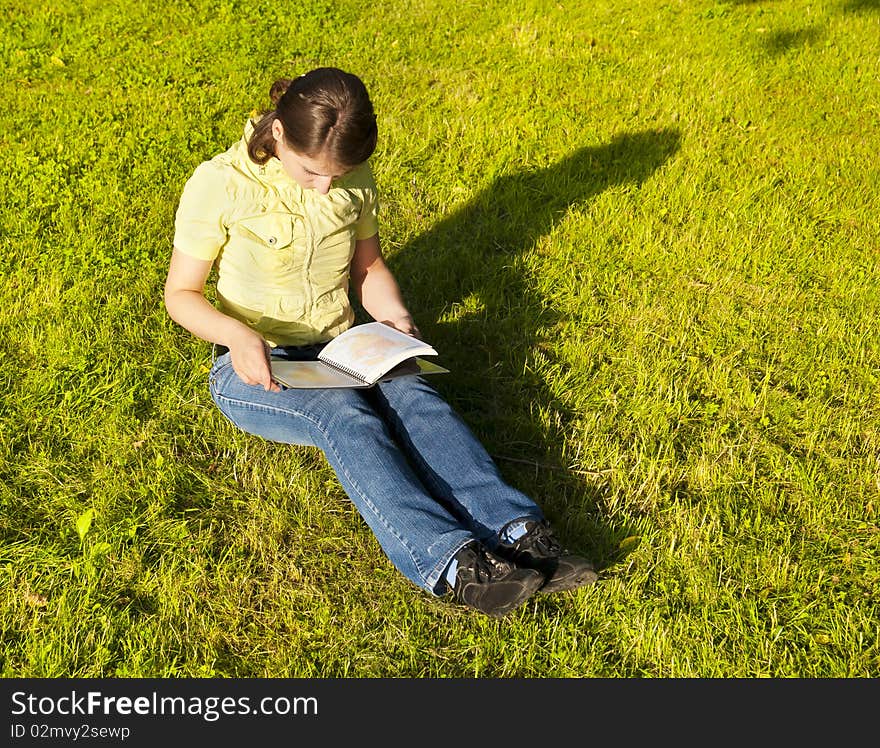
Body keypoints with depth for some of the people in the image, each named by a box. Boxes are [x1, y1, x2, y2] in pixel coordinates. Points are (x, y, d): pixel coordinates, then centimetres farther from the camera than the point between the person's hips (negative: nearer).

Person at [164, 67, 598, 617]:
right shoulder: (220, 185, -11)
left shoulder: (356, 180, 2)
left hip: (341, 351, 4)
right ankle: (452, 564, -50)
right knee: (347, 416, -34)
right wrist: (237, 334, -26)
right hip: (254, 367, -3)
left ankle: (520, 533, -44)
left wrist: (395, 317, -6)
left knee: (415, 397, -28)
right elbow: (181, 294, -5)